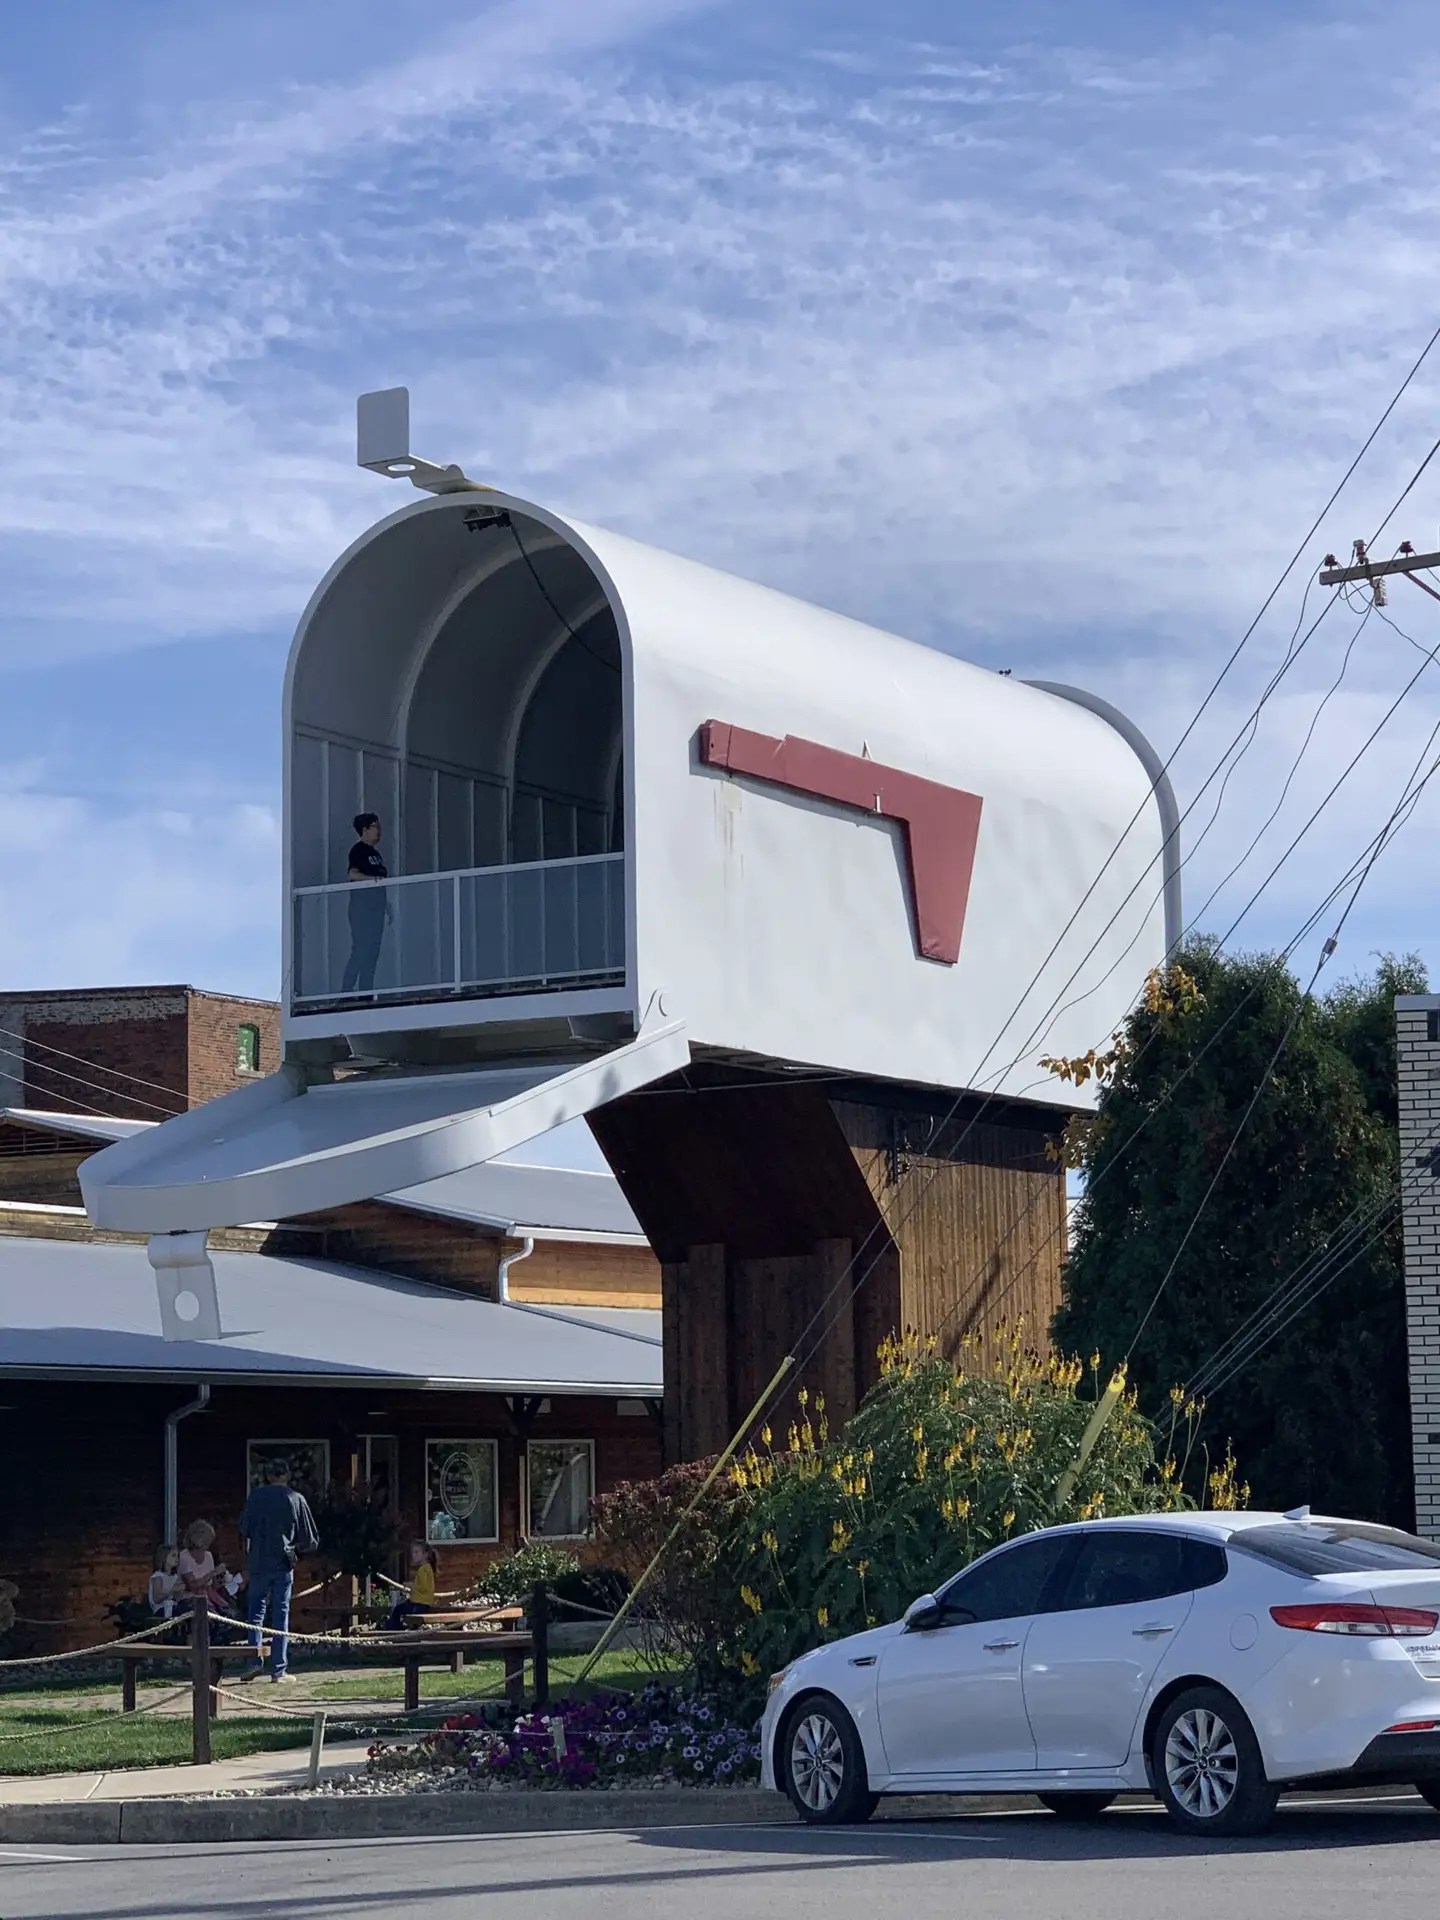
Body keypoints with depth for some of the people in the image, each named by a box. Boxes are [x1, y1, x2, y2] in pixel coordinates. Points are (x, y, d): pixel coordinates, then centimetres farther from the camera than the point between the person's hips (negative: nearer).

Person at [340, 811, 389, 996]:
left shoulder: (374, 852, 20)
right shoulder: (359, 850, -5)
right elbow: (353, 874, -18)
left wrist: (387, 906, 20)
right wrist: (371, 878, -32)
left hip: (376, 905, 9)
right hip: (362, 905, -9)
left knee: (372, 951, 6)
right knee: (360, 950, -13)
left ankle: (366, 991, 7)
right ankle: (346, 990, -13)